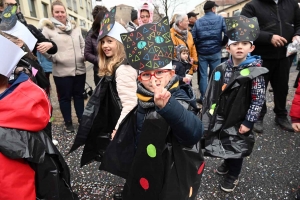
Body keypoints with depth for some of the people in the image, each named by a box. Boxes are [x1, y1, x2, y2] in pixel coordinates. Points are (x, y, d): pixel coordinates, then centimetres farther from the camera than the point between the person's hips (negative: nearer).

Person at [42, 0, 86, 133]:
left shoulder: (75, 27, 12)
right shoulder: (48, 29, 0)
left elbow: (83, 45, 15)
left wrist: (83, 56, 1)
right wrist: (54, 59, -12)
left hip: (79, 69, 4)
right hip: (61, 71, -3)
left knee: (79, 95, 14)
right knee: (65, 97, 8)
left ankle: (82, 120, 28)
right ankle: (68, 123, 23)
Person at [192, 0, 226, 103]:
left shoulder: (198, 21, 3)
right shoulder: (220, 19, 1)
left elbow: (193, 37, -1)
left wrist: (198, 48, 12)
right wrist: (222, 44, 11)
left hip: (202, 52, 1)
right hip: (215, 52, -1)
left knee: (202, 75, 6)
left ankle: (203, 97, 9)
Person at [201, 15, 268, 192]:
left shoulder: (255, 72, -17)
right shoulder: (221, 69, -3)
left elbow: (258, 101, -15)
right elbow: (212, 93, 4)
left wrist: (248, 122, -16)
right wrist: (209, 113, 5)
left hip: (239, 121, -4)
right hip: (220, 117, 5)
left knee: (236, 147, 11)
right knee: (224, 144, 21)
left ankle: (233, 175, 36)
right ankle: (227, 163, 50)